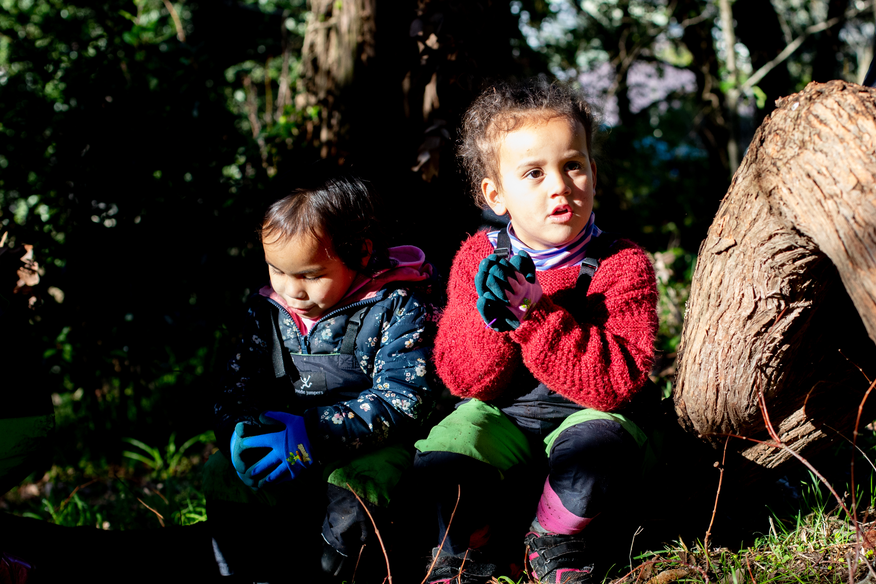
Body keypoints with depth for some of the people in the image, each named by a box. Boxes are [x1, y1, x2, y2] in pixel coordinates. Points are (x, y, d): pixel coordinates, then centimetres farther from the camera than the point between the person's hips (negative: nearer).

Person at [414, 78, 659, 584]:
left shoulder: (622, 266, -10)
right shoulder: (478, 258, 0)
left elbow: (619, 383, -22)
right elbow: (462, 380, -3)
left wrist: (538, 316, -30)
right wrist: (490, 320, -25)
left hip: (583, 416, -2)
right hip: (501, 423, 2)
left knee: (598, 444, -36)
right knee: (439, 462, -26)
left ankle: (556, 542, -4)